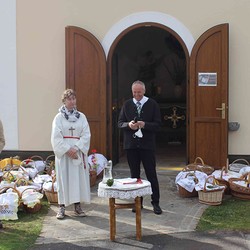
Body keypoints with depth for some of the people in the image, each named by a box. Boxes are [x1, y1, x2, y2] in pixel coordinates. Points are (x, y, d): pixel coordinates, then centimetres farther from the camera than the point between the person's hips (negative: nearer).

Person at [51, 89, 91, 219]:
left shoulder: (81, 117, 7)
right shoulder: (59, 117, 1)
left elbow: (86, 135, 0)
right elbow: (56, 137, -5)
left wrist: (76, 148, -12)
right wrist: (67, 150, -14)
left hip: (79, 152, 2)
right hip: (63, 153, -2)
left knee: (79, 178, 2)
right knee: (63, 178, 0)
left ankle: (78, 206, 11)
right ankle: (62, 207, 5)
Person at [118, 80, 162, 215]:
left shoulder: (152, 104, -2)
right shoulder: (127, 104, 5)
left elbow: (157, 124, -5)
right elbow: (120, 123, 6)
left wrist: (144, 125, -22)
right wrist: (129, 125, -15)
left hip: (147, 144, -2)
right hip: (131, 144, 3)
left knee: (151, 174, 1)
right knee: (134, 174, 10)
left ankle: (155, 202, 10)